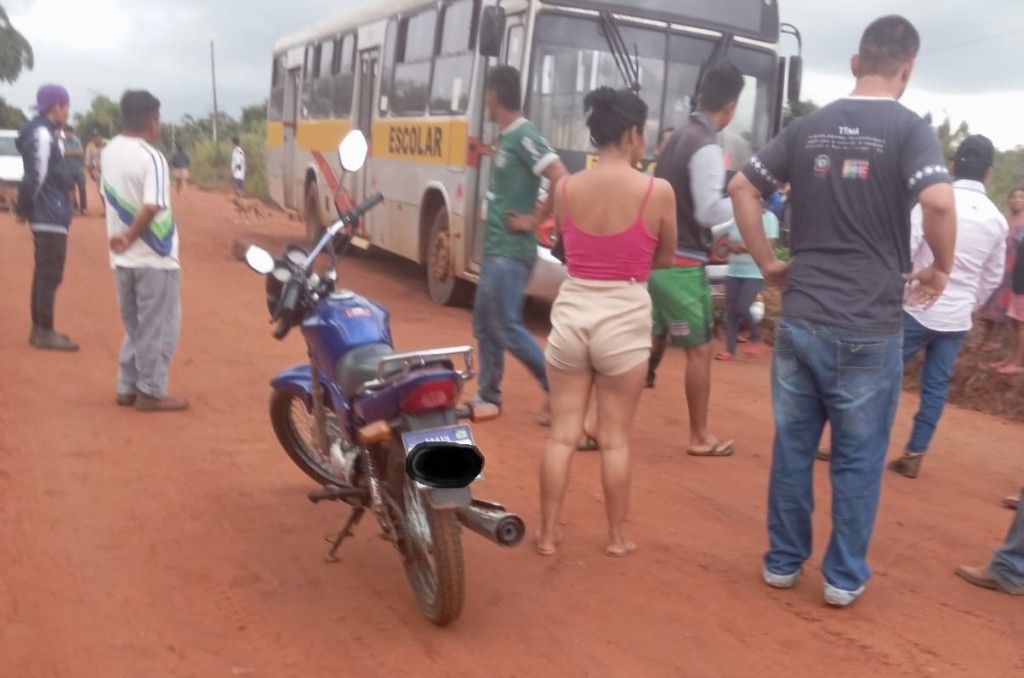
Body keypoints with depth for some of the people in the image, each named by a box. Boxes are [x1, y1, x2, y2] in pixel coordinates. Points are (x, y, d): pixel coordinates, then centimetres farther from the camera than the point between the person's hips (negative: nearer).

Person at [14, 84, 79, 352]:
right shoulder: (42, 134, -14)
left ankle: (39, 328, 23)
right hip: (50, 217, -10)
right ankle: (44, 333, 0)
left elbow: (39, 175, 16)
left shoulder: (45, 133, 17)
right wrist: (24, 209, -9)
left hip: (49, 216, 10)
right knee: (49, 275, -6)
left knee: (45, 273, 15)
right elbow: (35, 176, -19)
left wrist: (24, 208, 13)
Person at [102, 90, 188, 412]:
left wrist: (123, 235, 5)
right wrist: (131, 237, -16)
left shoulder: (109, 151, 8)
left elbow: (112, 197, 11)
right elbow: (152, 208, -26)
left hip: (123, 258, 8)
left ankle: (128, 387, 23)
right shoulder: (152, 158, -17)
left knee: (134, 326, 18)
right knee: (158, 328, 3)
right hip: (154, 258, -8)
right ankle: (151, 392, 8)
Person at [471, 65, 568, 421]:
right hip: (495, 247, 10)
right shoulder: (507, 137, 12)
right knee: (484, 324, 14)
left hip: (511, 251, -10)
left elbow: (562, 180, -24)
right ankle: (488, 396, 24)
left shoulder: (524, 136, -16)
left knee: (508, 328, -7)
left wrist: (534, 219, -17)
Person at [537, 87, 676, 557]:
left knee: (562, 433, 11)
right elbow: (665, 259, 4)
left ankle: (548, 533, 19)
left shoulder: (565, 188, -1)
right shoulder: (658, 191, -10)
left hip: (571, 312, 2)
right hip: (624, 319, -2)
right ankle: (617, 537, 23)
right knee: (615, 438, 10)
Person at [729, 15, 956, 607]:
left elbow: (743, 188, 9)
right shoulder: (909, 129, -7)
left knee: (793, 448, 15)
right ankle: (844, 577, 22)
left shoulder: (809, 128, 7)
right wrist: (941, 270, -7)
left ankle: (783, 562, 27)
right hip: (869, 330, -4)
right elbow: (939, 201, -24)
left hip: (800, 320, 4)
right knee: (859, 459, 11)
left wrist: (769, 263, 12)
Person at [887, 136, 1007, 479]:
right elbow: (993, 276, 14)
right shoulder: (997, 219, 5)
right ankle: (914, 456, 13)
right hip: (958, 318, 4)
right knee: (936, 386, 10)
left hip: (918, 309, -4)